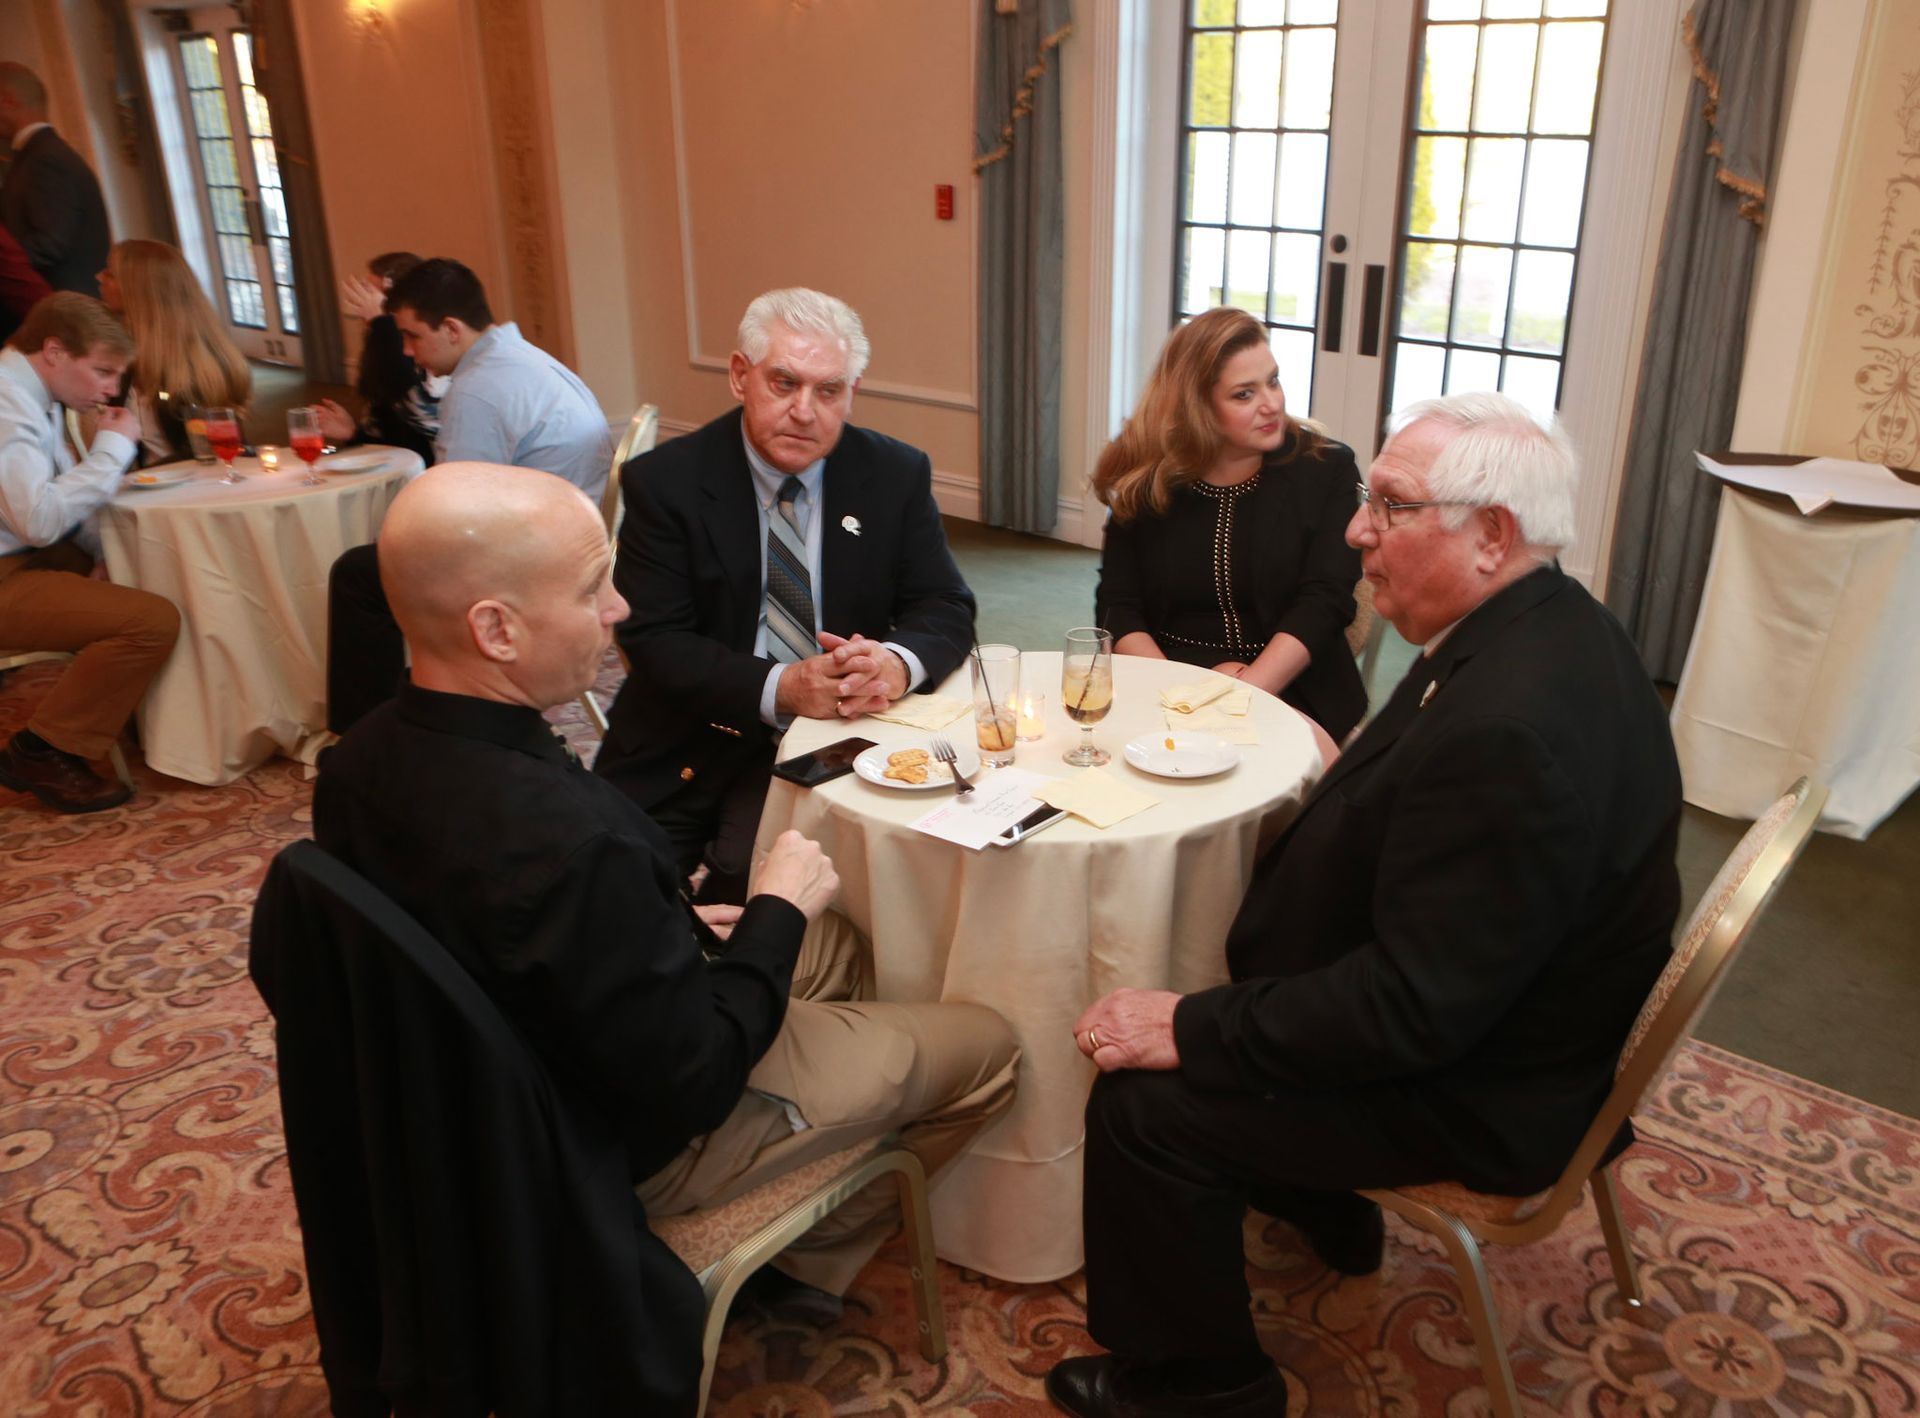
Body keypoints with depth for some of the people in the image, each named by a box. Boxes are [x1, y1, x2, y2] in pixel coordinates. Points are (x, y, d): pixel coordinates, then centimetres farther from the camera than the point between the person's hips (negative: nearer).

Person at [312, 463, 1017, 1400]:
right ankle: (813, 1258, 29)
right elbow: (696, 1079, -28)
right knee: (985, 1045, 8)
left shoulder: (359, 761, -13)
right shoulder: (570, 838, -40)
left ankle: (800, 1233, 32)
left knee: (836, 942, 25)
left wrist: (671, 927, 3)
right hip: (637, 1143, -8)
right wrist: (776, 912, -15)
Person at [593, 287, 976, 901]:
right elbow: (655, 640, -9)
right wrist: (780, 688, -24)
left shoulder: (897, 474, 2)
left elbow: (947, 609, 2)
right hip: (691, 743, 0)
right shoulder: (663, 482, -4)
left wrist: (897, 662, -21)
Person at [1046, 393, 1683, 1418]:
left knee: (1141, 1104, -10)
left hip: (1476, 1093, -10)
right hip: (1477, 997, 10)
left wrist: (1188, 1030, -24)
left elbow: (1413, 1011, -31)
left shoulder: (1507, 733, -35)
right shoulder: (1543, 630, -3)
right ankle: (1320, 1205, 38)